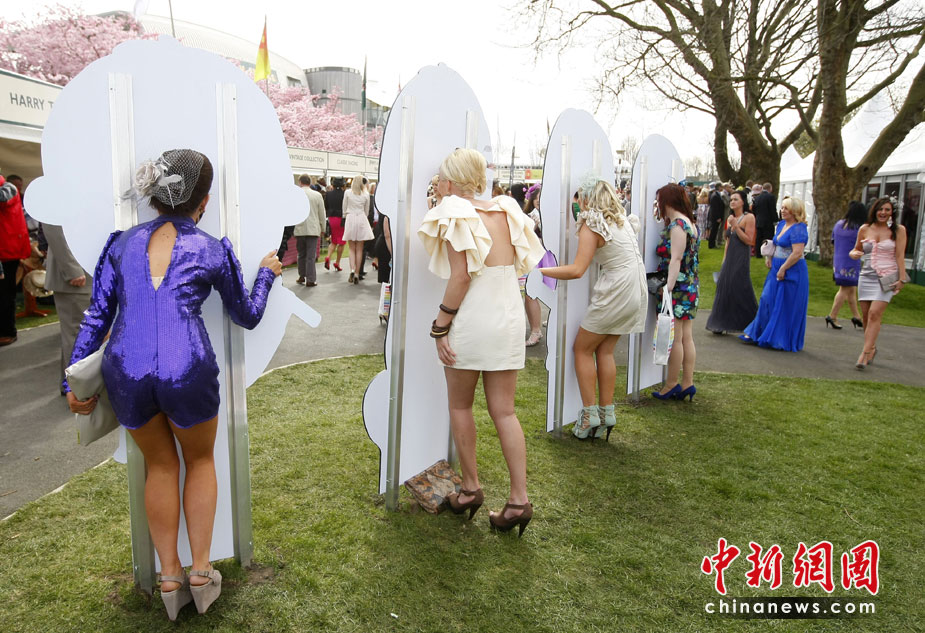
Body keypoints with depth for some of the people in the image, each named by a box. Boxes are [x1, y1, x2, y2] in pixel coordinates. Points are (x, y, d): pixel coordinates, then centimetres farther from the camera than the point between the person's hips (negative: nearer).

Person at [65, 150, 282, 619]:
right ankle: (201, 572, 26)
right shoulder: (212, 250, 4)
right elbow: (247, 316, 16)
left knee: (160, 465, 24)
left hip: (126, 372, 3)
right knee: (199, 461, 23)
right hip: (188, 371, -2)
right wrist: (266, 273, 30)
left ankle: (169, 578, 29)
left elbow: (97, 316, 11)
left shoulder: (123, 242, 11)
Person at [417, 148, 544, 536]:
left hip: (471, 320, -5)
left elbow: (460, 277, -15)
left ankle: (471, 488, 23)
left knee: (460, 406, 14)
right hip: (510, 318, 5)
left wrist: (440, 327, -11)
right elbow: (519, 265, 10)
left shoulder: (454, 213, -7)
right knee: (503, 411, 10)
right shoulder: (505, 210, 10)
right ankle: (519, 499, 9)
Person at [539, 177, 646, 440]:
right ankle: (606, 413, 16)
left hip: (617, 290, -8)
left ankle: (590, 413, 3)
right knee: (605, 350, 14)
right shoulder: (621, 219, 12)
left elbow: (576, 270, -21)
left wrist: (540, 270, -16)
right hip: (637, 288, 8)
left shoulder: (592, 225, -12)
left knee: (582, 348, 4)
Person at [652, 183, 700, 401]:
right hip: (690, 287, 10)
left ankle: (671, 385, 8)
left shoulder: (677, 224, -15)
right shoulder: (689, 223, 14)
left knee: (675, 338, -1)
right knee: (686, 337, 12)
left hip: (678, 288, -10)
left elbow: (676, 259, -21)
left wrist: (669, 287, -24)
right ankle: (687, 383, 18)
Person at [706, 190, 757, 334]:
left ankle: (752, 324, 8)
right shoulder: (730, 218, 13)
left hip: (741, 258, -7)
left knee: (739, 289, -5)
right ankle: (722, 323, 12)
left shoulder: (749, 217, -7)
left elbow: (749, 240, -13)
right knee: (724, 287, 5)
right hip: (730, 257, 7)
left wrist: (736, 226, -17)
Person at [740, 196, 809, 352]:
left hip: (792, 271, -8)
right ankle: (756, 333, 18)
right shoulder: (781, 224, 11)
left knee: (787, 306, 0)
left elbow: (797, 253, -23)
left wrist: (783, 269, -19)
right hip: (777, 269, 8)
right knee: (767, 301, 10)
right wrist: (769, 257, 7)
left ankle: (783, 341, 11)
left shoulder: (798, 229, -16)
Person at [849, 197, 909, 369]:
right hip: (866, 276, 3)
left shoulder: (898, 230, 1)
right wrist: (854, 254, -6)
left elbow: (900, 256, -2)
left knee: (874, 314, -15)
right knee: (866, 315, 5)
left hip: (887, 278, -3)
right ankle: (872, 348, 24)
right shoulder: (865, 229, 7)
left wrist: (902, 279, -6)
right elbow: (856, 250, 18)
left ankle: (865, 353, -15)